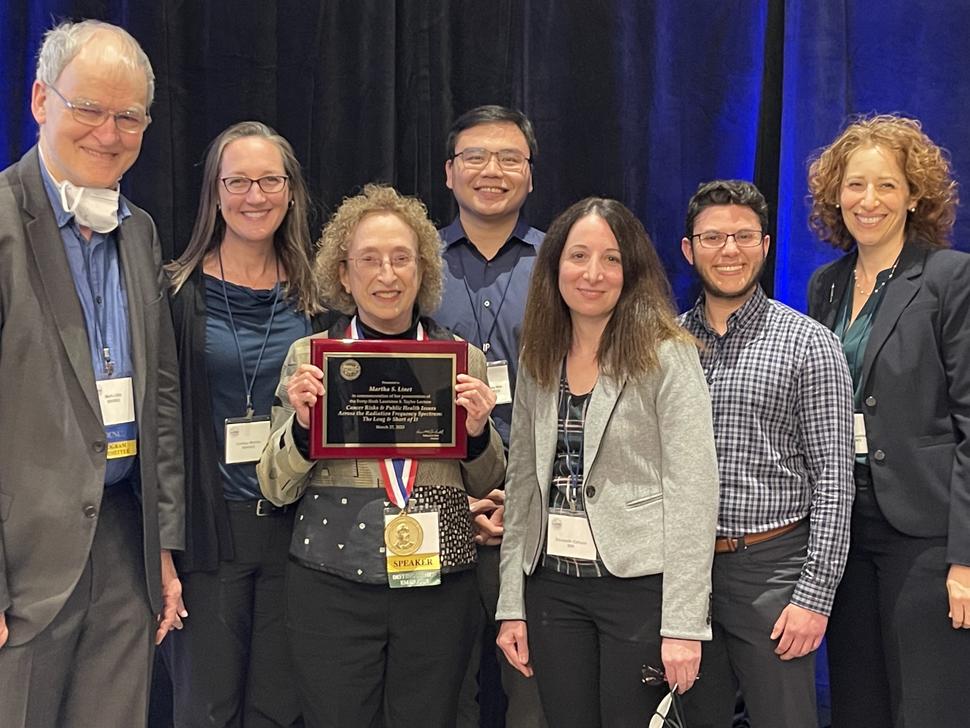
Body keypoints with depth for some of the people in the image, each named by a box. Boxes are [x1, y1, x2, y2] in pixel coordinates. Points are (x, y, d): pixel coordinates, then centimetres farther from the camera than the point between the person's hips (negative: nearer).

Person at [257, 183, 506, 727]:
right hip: (332, 586, -1)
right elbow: (277, 490, 3)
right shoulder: (308, 356, 1)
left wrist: (479, 431, -9)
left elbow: (488, 488, 11)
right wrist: (301, 424, -15)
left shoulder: (465, 358, 4)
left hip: (440, 586, 1)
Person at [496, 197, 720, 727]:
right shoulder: (539, 363, 8)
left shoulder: (666, 356, -8)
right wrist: (511, 604, 7)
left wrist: (683, 622, -15)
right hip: (554, 585, 5)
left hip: (641, 585, -5)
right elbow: (522, 484, 10)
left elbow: (692, 492, -12)